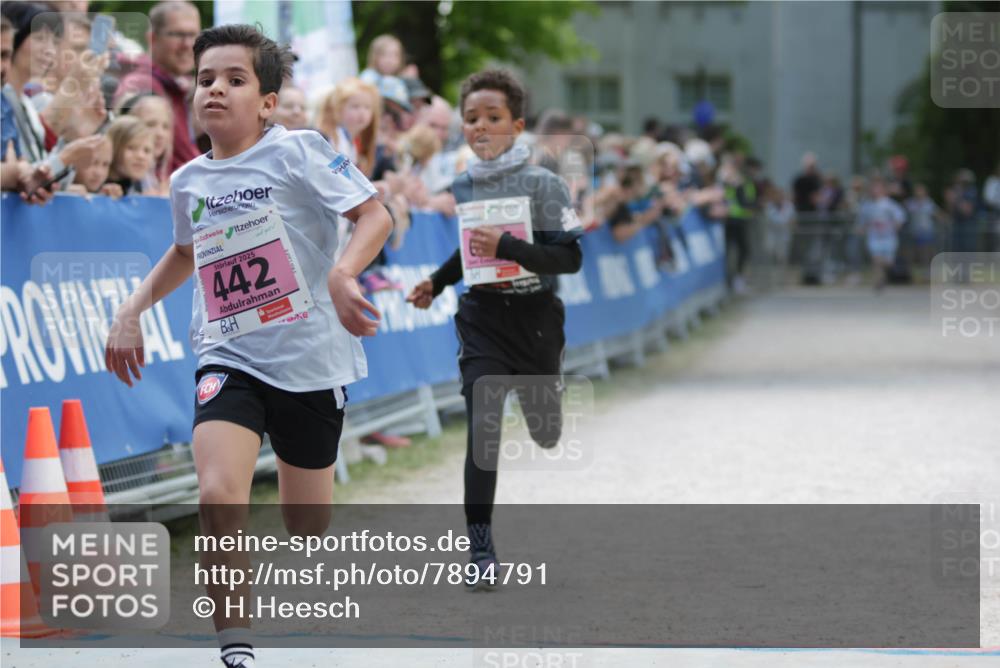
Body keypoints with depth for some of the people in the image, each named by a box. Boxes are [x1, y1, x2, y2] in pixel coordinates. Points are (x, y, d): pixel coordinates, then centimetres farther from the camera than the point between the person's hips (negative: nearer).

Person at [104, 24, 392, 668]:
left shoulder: (296, 151, -9)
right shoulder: (189, 180, 7)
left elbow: (375, 216, -13)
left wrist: (343, 274, -31)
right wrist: (131, 312, 17)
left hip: (310, 356, -2)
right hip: (229, 357, 2)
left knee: (307, 522, 11)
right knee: (219, 498, -24)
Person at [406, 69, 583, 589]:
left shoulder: (543, 185, -11)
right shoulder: (461, 189, 2)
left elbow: (570, 258, -18)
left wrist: (506, 247, -27)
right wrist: (436, 283, 7)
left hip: (535, 316, -1)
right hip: (482, 316, 1)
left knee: (546, 435, 14)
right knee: (482, 428, -14)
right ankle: (481, 551, -13)